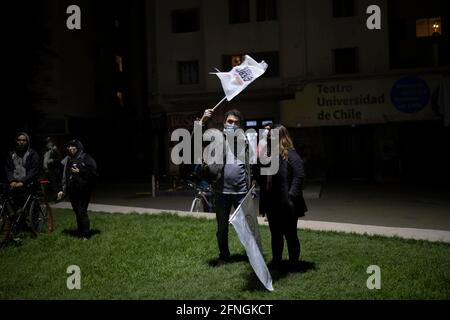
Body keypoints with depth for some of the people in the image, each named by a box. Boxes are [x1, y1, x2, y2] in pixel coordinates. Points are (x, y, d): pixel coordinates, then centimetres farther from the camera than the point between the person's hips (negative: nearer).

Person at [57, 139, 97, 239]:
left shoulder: (86, 158, -4)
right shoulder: (67, 160, 15)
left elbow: (93, 171, -13)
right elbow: (64, 176, 19)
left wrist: (80, 171, -19)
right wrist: (62, 190, 16)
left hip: (83, 191, -6)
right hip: (72, 191, 6)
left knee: (82, 212, -8)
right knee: (77, 212, 11)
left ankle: (86, 235, 1)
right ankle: (80, 232, 23)